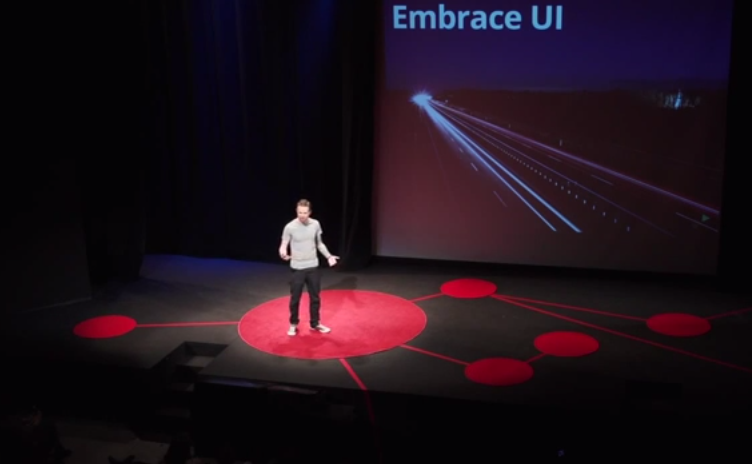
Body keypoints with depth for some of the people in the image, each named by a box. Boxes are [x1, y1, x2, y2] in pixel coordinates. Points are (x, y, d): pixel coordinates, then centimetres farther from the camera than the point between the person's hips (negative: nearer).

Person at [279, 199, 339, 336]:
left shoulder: (315, 224, -2)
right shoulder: (290, 227, -14)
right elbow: (284, 245, -10)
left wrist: (329, 256, 1)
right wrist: (283, 253, -33)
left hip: (313, 267, 3)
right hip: (297, 268, -3)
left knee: (315, 297, 13)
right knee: (295, 298, 7)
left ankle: (315, 323, 28)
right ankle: (293, 324, 25)